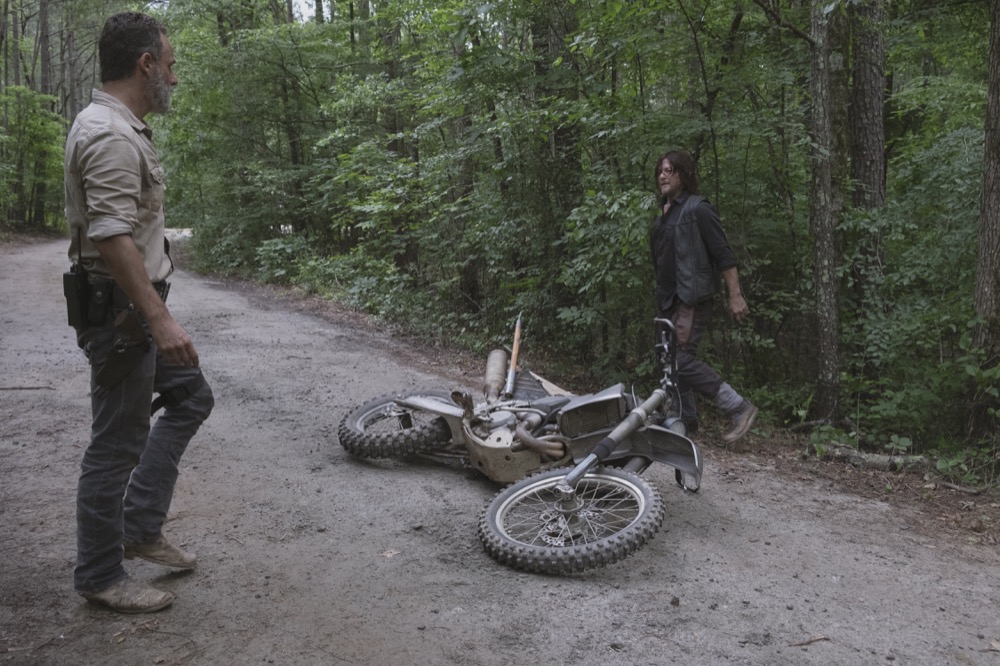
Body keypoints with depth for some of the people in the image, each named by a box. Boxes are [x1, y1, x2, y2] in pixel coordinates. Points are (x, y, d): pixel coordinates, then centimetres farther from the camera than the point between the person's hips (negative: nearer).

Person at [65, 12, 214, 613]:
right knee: (119, 444, 0)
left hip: (139, 307, 11)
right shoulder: (112, 136, -19)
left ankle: (141, 527, 24)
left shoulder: (121, 129, 14)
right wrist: (159, 320, -30)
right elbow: (113, 238, -29)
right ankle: (100, 576, 15)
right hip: (122, 312, -11)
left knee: (191, 397, 19)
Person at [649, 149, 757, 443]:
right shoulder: (663, 214, 15)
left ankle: (740, 408, -6)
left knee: (683, 360, -17)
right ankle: (685, 420, 21)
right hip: (668, 299, 9)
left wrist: (736, 296, -18)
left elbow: (724, 256, -14)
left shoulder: (697, 209, -10)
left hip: (692, 300, -9)